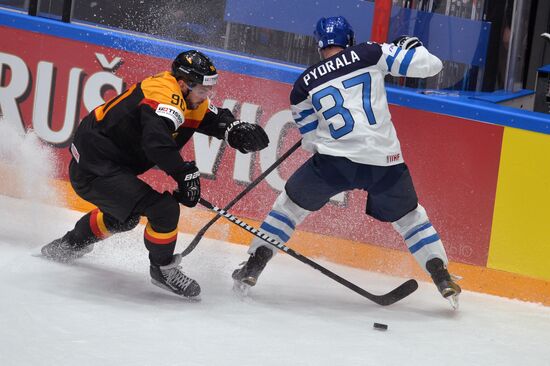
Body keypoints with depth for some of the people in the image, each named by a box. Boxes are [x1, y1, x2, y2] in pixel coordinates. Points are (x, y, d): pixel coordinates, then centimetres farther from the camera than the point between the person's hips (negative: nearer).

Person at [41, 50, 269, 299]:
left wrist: (238, 129, -13)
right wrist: (186, 175, -37)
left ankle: (69, 244, 53)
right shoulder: (164, 95, -25)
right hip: (93, 170, -11)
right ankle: (163, 269, 3)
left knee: (125, 215, 35)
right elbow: (157, 140, -41)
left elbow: (217, 119, 10)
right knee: (164, 209, -19)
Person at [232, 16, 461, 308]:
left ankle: (253, 267, 16)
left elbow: (310, 139, 17)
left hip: (334, 159, 0)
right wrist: (410, 45, 24)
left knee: (291, 203, 21)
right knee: (409, 216, 22)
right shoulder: (370, 54, 5)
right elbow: (430, 65, 4)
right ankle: (442, 277, 12)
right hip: (384, 161, 0)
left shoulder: (304, 84, 11)